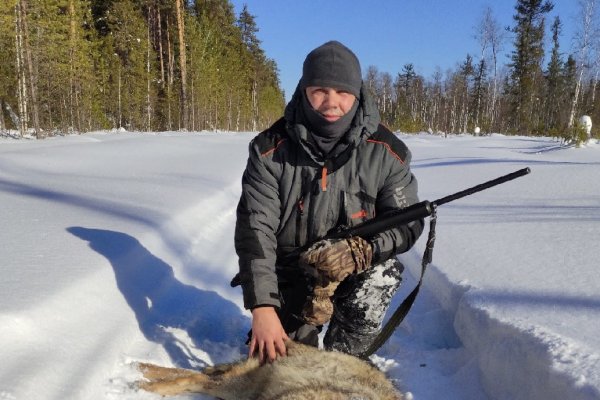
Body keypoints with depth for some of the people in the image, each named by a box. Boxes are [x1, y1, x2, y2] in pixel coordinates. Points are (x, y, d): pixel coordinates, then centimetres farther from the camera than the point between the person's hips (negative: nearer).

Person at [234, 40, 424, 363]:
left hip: (358, 271, 1)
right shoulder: (270, 150, -16)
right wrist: (263, 307, -29)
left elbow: (408, 224, -9)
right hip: (289, 274, 0)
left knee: (383, 272, -32)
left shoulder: (385, 153, -14)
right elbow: (255, 229, -20)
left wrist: (359, 251, -29)